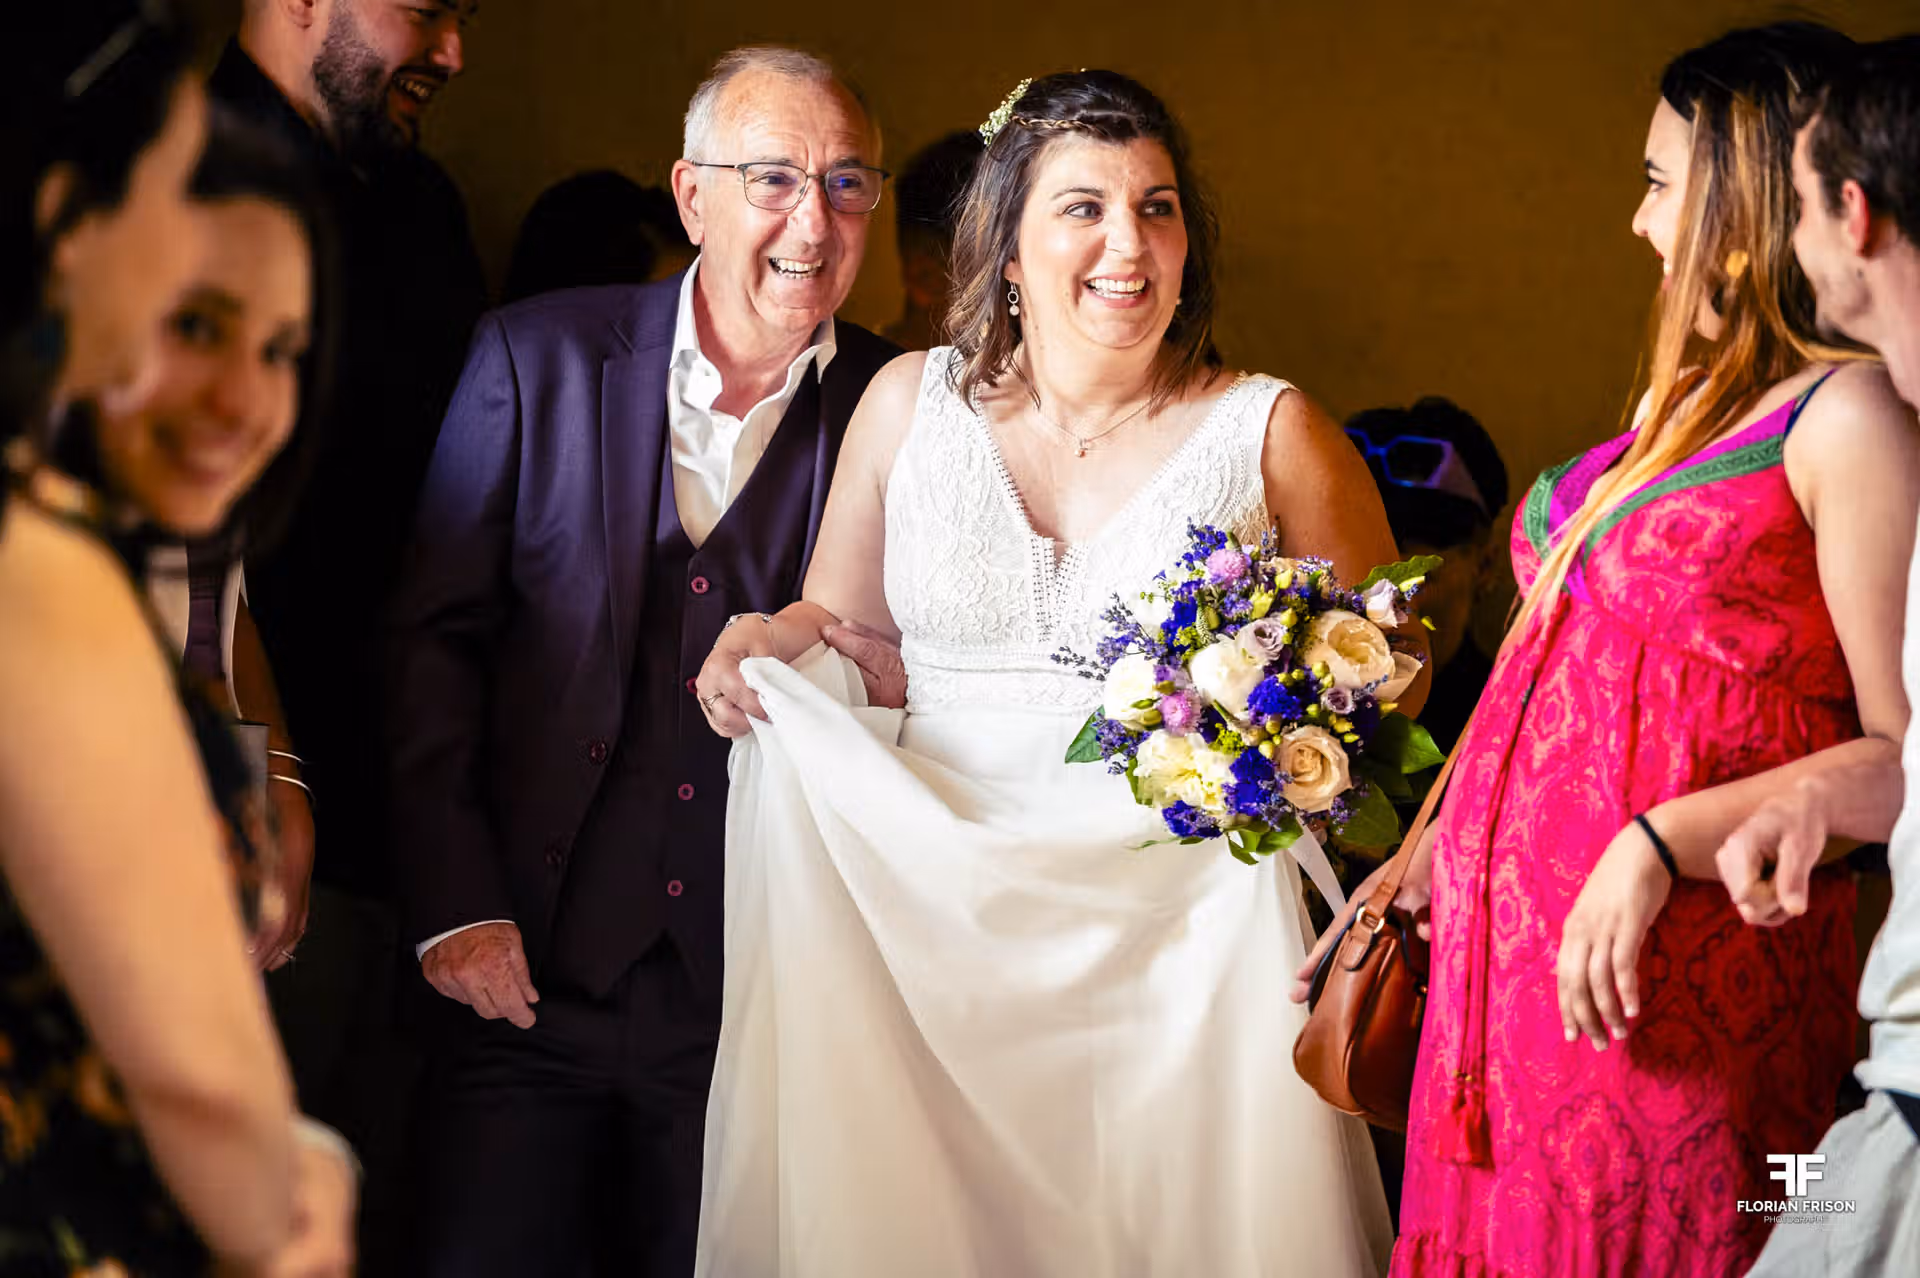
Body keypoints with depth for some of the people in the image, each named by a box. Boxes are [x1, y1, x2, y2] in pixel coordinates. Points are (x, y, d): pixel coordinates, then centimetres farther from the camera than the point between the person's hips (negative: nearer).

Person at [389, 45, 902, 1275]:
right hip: (530, 966, 0)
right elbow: (431, 634, -1)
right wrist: (454, 906, -6)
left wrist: (881, 669, -15)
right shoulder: (538, 358, -2)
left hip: (751, 989, 1)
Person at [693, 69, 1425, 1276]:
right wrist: (771, 643, -6)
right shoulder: (911, 403, 6)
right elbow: (841, 619, 15)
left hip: (1178, 916, -1)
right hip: (928, 913, 2)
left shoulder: (1270, 432, 0)